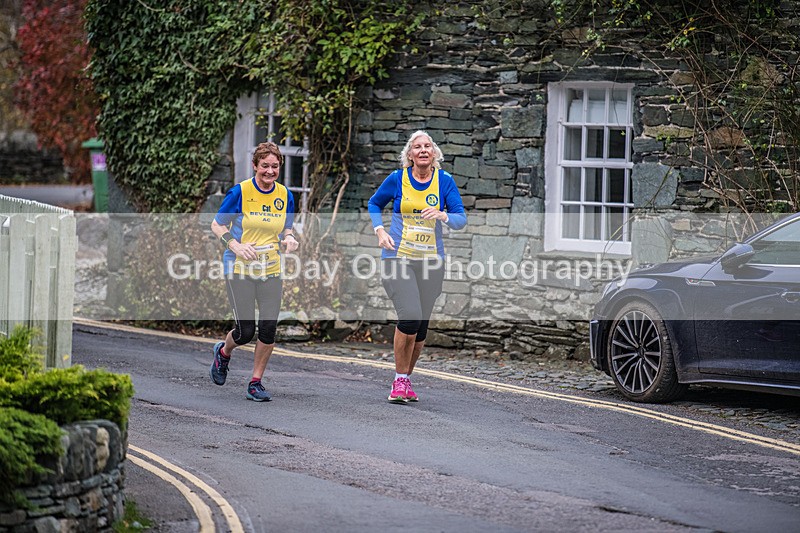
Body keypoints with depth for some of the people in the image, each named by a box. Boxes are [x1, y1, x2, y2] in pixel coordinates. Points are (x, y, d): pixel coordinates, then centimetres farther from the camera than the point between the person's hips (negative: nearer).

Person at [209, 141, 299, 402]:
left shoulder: (285, 195, 4)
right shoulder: (240, 192, -9)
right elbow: (217, 225, -3)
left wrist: (289, 239, -7)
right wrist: (236, 245, -18)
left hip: (271, 270, 4)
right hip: (239, 269, -4)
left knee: (269, 327, -6)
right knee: (245, 331, -5)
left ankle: (256, 382, 10)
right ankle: (223, 352, 30)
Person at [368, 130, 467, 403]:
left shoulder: (444, 181, 1)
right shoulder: (397, 179, -1)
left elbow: (461, 219, -1)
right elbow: (374, 204, 16)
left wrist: (443, 215, -22)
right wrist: (380, 231, 0)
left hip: (431, 260, 3)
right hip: (398, 257, -3)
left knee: (421, 324, 5)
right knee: (410, 316, -20)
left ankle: (406, 378, 26)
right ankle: (399, 380, -5)